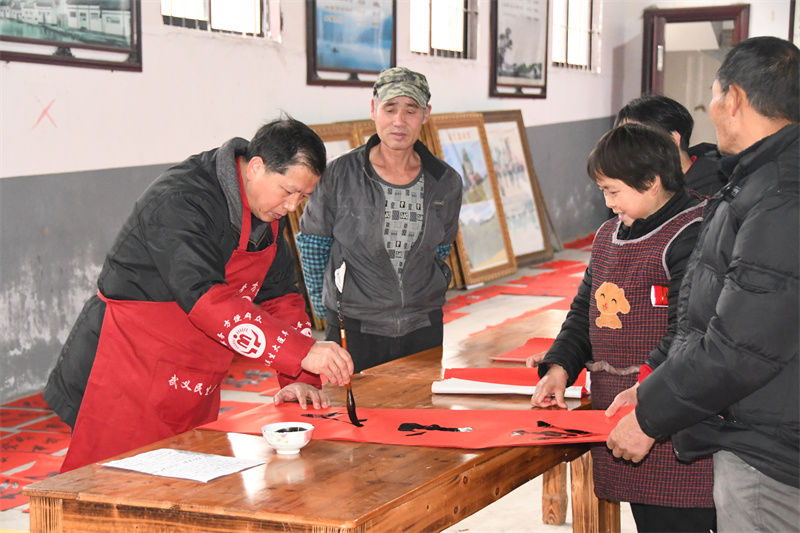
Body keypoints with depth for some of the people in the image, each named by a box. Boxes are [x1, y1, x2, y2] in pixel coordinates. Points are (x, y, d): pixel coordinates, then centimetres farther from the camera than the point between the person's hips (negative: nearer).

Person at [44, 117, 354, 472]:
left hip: (194, 391, 8)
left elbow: (279, 294, 10)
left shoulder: (267, 210, 5)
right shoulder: (178, 200, -23)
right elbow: (205, 297, -33)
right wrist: (303, 352, -37)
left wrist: (299, 378, -4)